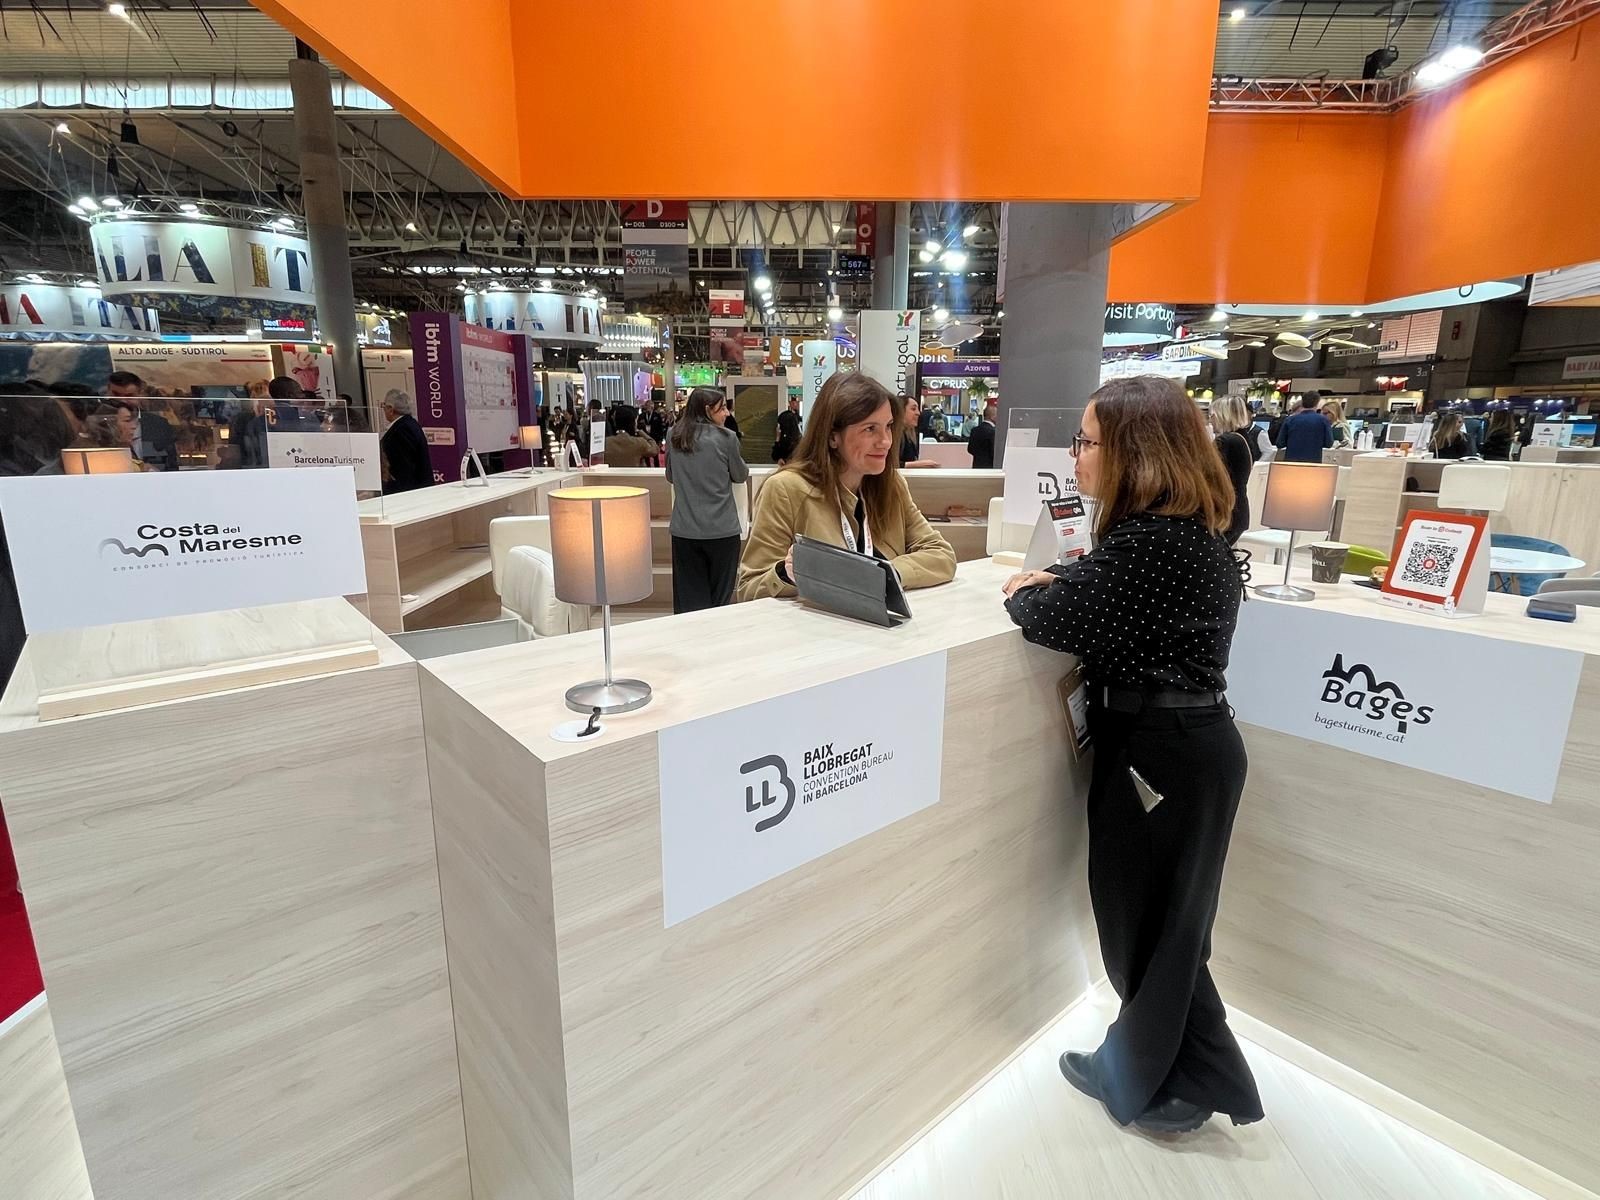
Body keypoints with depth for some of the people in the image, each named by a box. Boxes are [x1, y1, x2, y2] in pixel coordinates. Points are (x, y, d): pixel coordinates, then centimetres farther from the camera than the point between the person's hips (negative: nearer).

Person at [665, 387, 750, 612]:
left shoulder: (674, 436, 3)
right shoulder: (725, 438, -8)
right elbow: (741, 476, 5)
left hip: (684, 531, 3)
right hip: (722, 530, -3)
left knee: (688, 601, 8)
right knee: (720, 600, 9)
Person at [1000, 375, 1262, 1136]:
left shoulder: (1150, 541, -25)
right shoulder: (1188, 527, 8)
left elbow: (1055, 622, -22)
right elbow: (1106, 601, 15)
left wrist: (1021, 592, -3)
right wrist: (1059, 583, -1)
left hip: (1162, 752, -9)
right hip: (1183, 740, 10)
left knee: (1148, 925, 11)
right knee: (1153, 918, 20)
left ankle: (1184, 1088, 34)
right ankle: (1143, 1066, 38)